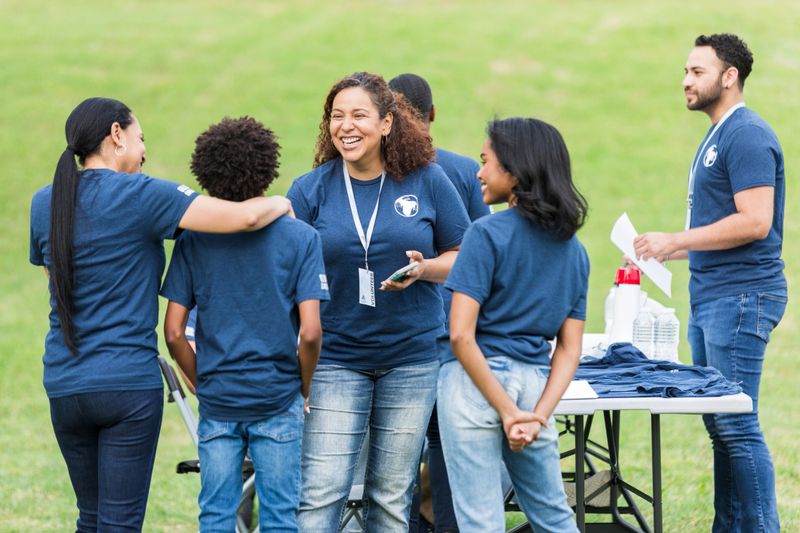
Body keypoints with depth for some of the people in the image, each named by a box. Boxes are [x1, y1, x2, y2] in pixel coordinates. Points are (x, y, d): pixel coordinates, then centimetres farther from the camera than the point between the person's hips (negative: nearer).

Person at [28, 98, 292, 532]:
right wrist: (280, 203, 5)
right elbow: (243, 217, -18)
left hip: (64, 385, 5)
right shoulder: (139, 195, -11)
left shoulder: (44, 203, 7)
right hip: (129, 383, -5)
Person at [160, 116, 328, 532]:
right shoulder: (299, 237, -6)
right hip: (277, 401, -1)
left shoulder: (193, 241, -1)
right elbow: (310, 333, -12)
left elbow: (174, 333, -3)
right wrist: (304, 388, 4)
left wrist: (202, 384, 12)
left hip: (216, 402, 1)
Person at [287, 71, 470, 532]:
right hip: (336, 357, -1)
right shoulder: (310, 190, -2)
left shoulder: (427, 182, -2)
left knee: (393, 495, 8)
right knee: (321, 493, -8)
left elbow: (463, 256, 5)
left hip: (412, 354, 1)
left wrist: (424, 269, -16)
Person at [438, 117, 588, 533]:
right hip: (535, 384, 6)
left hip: (476, 382, -6)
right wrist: (538, 415, -3)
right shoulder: (574, 249, 11)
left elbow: (461, 334, -15)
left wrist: (508, 412, -13)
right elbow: (570, 349, 6)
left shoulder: (487, 233, -8)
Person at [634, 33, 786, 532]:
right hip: (710, 297, 10)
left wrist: (675, 240, -18)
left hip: (741, 296, -10)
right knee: (718, 423, 11)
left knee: (737, 426, -9)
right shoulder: (716, 137, 17)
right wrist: (676, 250, 14)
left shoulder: (748, 136, -14)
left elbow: (754, 222, -22)